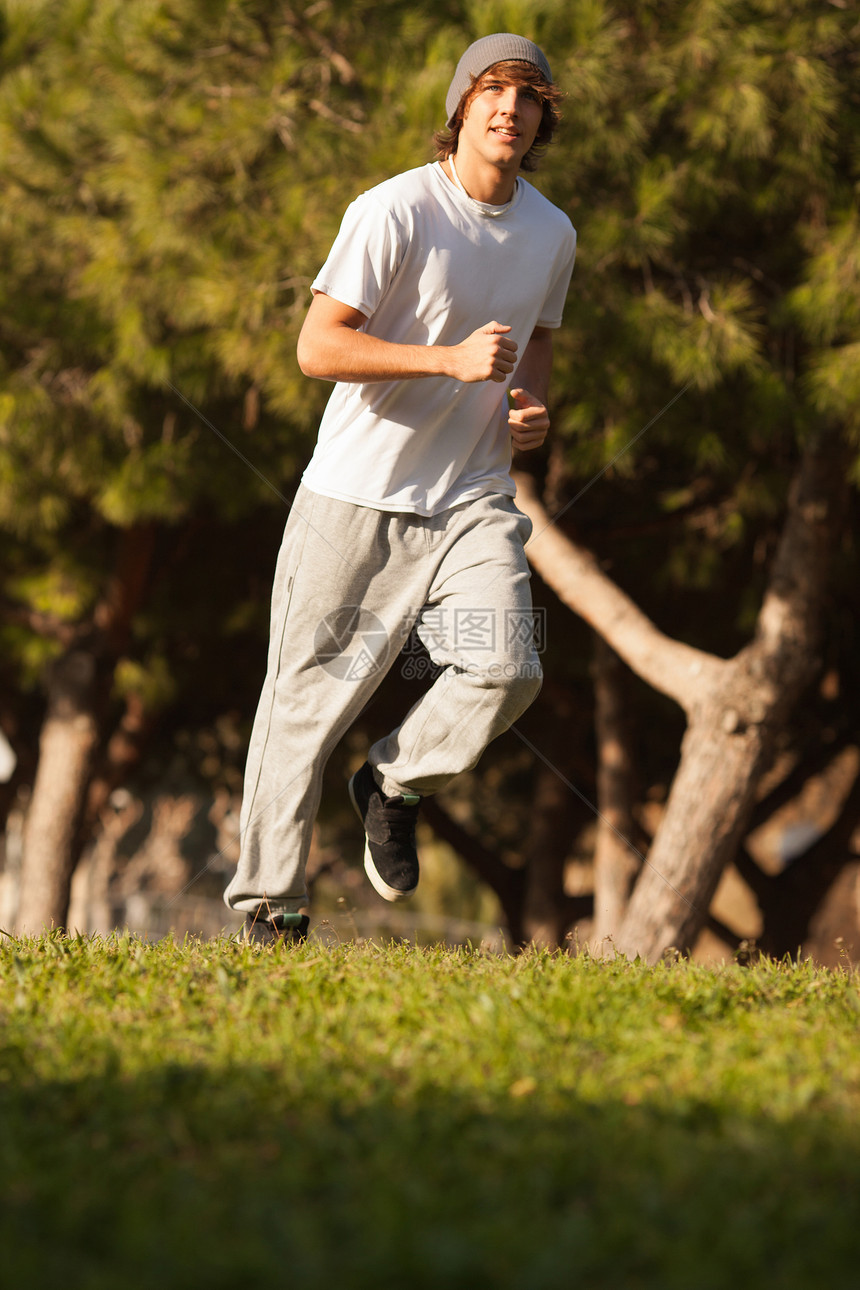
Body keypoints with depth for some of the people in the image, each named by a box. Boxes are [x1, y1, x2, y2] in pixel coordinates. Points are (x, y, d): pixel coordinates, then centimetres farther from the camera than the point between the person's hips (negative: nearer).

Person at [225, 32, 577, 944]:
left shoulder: (552, 235, 7)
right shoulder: (396, 211, -12)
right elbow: (318, 348, -17)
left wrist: (532, 403, 4)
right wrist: (451, 360, -25)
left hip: (473, 499, 4)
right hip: (357, 495, -4)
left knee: (507, 669, -18)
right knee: (309, 698, -1)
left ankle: (395, 784, 11)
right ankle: (266, 903, 14)